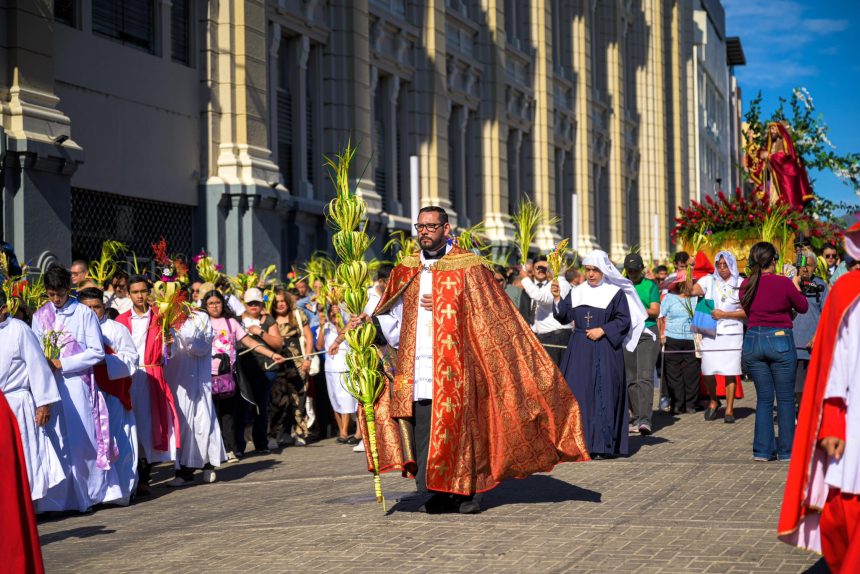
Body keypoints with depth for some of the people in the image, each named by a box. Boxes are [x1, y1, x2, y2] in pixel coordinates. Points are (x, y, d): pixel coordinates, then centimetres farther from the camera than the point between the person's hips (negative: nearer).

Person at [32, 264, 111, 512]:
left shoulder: (84, 313, 1)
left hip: (77, 383, -3)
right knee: (55, 441, -1)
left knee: (81, 439, -2)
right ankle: (56, 498, 3)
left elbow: (96, 352, -4)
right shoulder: (40, 316, 11)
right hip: (49, 385, 3)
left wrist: (63, 364, -9)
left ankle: (86, 494, 7)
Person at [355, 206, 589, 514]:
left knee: (458, 426, -6)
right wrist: (369, 317, 1)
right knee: (422, 428, -1)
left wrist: (445, 307, -8)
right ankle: (437, 493, 5)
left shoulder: (467, 267, 2)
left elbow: (488, 313, 0)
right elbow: (393, 315, 19)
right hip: (417, 365, 4)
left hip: (454, 363, -4)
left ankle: (465, 493, 4)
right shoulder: (405, 271, 15)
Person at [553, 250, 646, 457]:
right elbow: (564, 316, 8)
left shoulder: (616, 293, 1)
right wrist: (557, 298, -7)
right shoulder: (577, 292, 13)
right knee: (576, 394, 0)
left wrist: (602, 330, -12)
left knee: (604, 395, -6)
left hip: (605, 351, -4)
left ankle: (604, 445, -2)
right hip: (579, 351, 4)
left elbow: (624, 320, -3)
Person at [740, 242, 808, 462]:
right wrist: (796, 285, 20)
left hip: (753, 341, 4)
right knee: (785, 399, 6)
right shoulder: (784, 283, -11)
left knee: (764, 398, 11)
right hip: (780, 340, -4)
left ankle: (763, 450, 8)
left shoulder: (746, 285, 1)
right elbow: (803, 307, 4)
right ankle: (786, 450, 10)